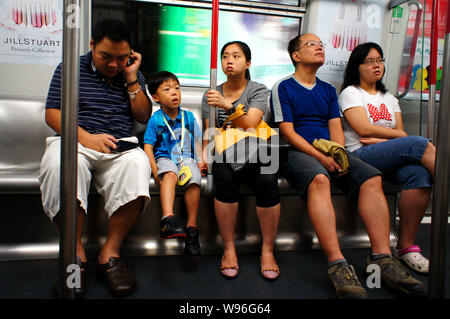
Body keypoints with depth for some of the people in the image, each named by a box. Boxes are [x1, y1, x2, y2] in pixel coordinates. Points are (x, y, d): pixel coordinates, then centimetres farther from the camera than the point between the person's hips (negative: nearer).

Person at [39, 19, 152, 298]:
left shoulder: (133, 75, 18)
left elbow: (144, 117, 11)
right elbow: (52, 114, 2)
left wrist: (132, 78, 2)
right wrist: (87, 137, -15)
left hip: (120, 147, 2)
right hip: (75, 141, -1)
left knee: (137, 163, -34)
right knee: (61, 163, -37)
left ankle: (111, 252, -24)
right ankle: (76, 252, -21)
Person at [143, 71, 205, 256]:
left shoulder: (188, 117, 11)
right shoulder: (155, 120, 3)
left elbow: (197, 141, 16)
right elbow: (148, 147, -2)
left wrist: (201, 161, -1)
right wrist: (155, 170, -15)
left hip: (187, 158, 2)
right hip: (164, 158, -2)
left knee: (194, 180, -29)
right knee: (170, 175, -36)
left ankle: (192, 228, -22)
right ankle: (168, 220, -49)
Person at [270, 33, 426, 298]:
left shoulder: (329, 90, 23)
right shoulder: (283, 88, 6)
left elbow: (335, 127, 12)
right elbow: (288, 132, -4)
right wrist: (320, 157, -16)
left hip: (332, 152, 5)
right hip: (298, 152, -5)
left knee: (372, 178, -21)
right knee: (319, 179, -37)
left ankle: (382, 258, -23)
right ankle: (337, 264, -42)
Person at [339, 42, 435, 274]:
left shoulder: (389, 98, 27)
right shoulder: (350, 93, 8)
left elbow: (399, 133, 14)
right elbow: (364, 129, -7)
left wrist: (380, 140, -7)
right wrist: (398, 137, 2)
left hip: (392, 158, 5)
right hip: (360, 155, -5)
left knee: (419, 174, -28)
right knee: (419, 144, -27)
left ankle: (405, 246, -22)